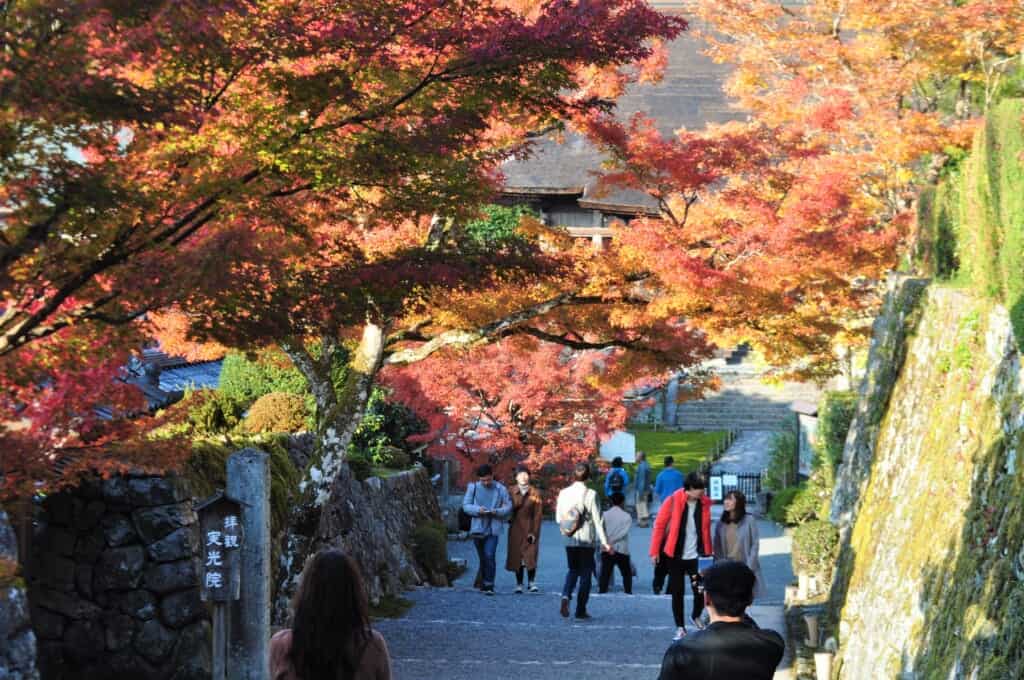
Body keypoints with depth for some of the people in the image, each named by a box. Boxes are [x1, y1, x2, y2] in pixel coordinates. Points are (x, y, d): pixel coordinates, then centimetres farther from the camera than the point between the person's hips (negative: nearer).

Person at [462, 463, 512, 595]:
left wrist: (496, 511, -19)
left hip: (493, 529, -2)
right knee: (482, 558, 12)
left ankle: (489, 586, -12)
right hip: (477, 528, 2)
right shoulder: (473, 488, 2)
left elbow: (508, 507, 1)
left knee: (489, 556, -15)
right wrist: (478, 510, -17)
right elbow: (465, 505, 1)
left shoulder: (500, 489, -1)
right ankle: (483, 584, 26)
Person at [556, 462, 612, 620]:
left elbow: (558, 518, 4)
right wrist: (604, 541, -7)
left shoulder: (564, 493, -1)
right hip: (586, 539, -3)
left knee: (573, 569, 20)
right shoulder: (590, 494, -11)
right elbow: (597, 520, -11)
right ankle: (581, 610, 9)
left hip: (569, 540, 3)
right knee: (585, 573, 9)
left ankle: (566, 596, -7)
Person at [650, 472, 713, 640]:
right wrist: (655, 551, -6)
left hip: (696, 556, 2)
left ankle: (696, 617, 26)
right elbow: (659, 525, -6)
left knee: (701, 590, -3)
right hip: (676, 556, -2)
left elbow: (706, 529, 8)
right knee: (677, 592, 4)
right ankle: (680, 627, 18)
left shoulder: (704, 503, -2)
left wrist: (708, 553, 6)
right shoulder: (673, 501, -12)